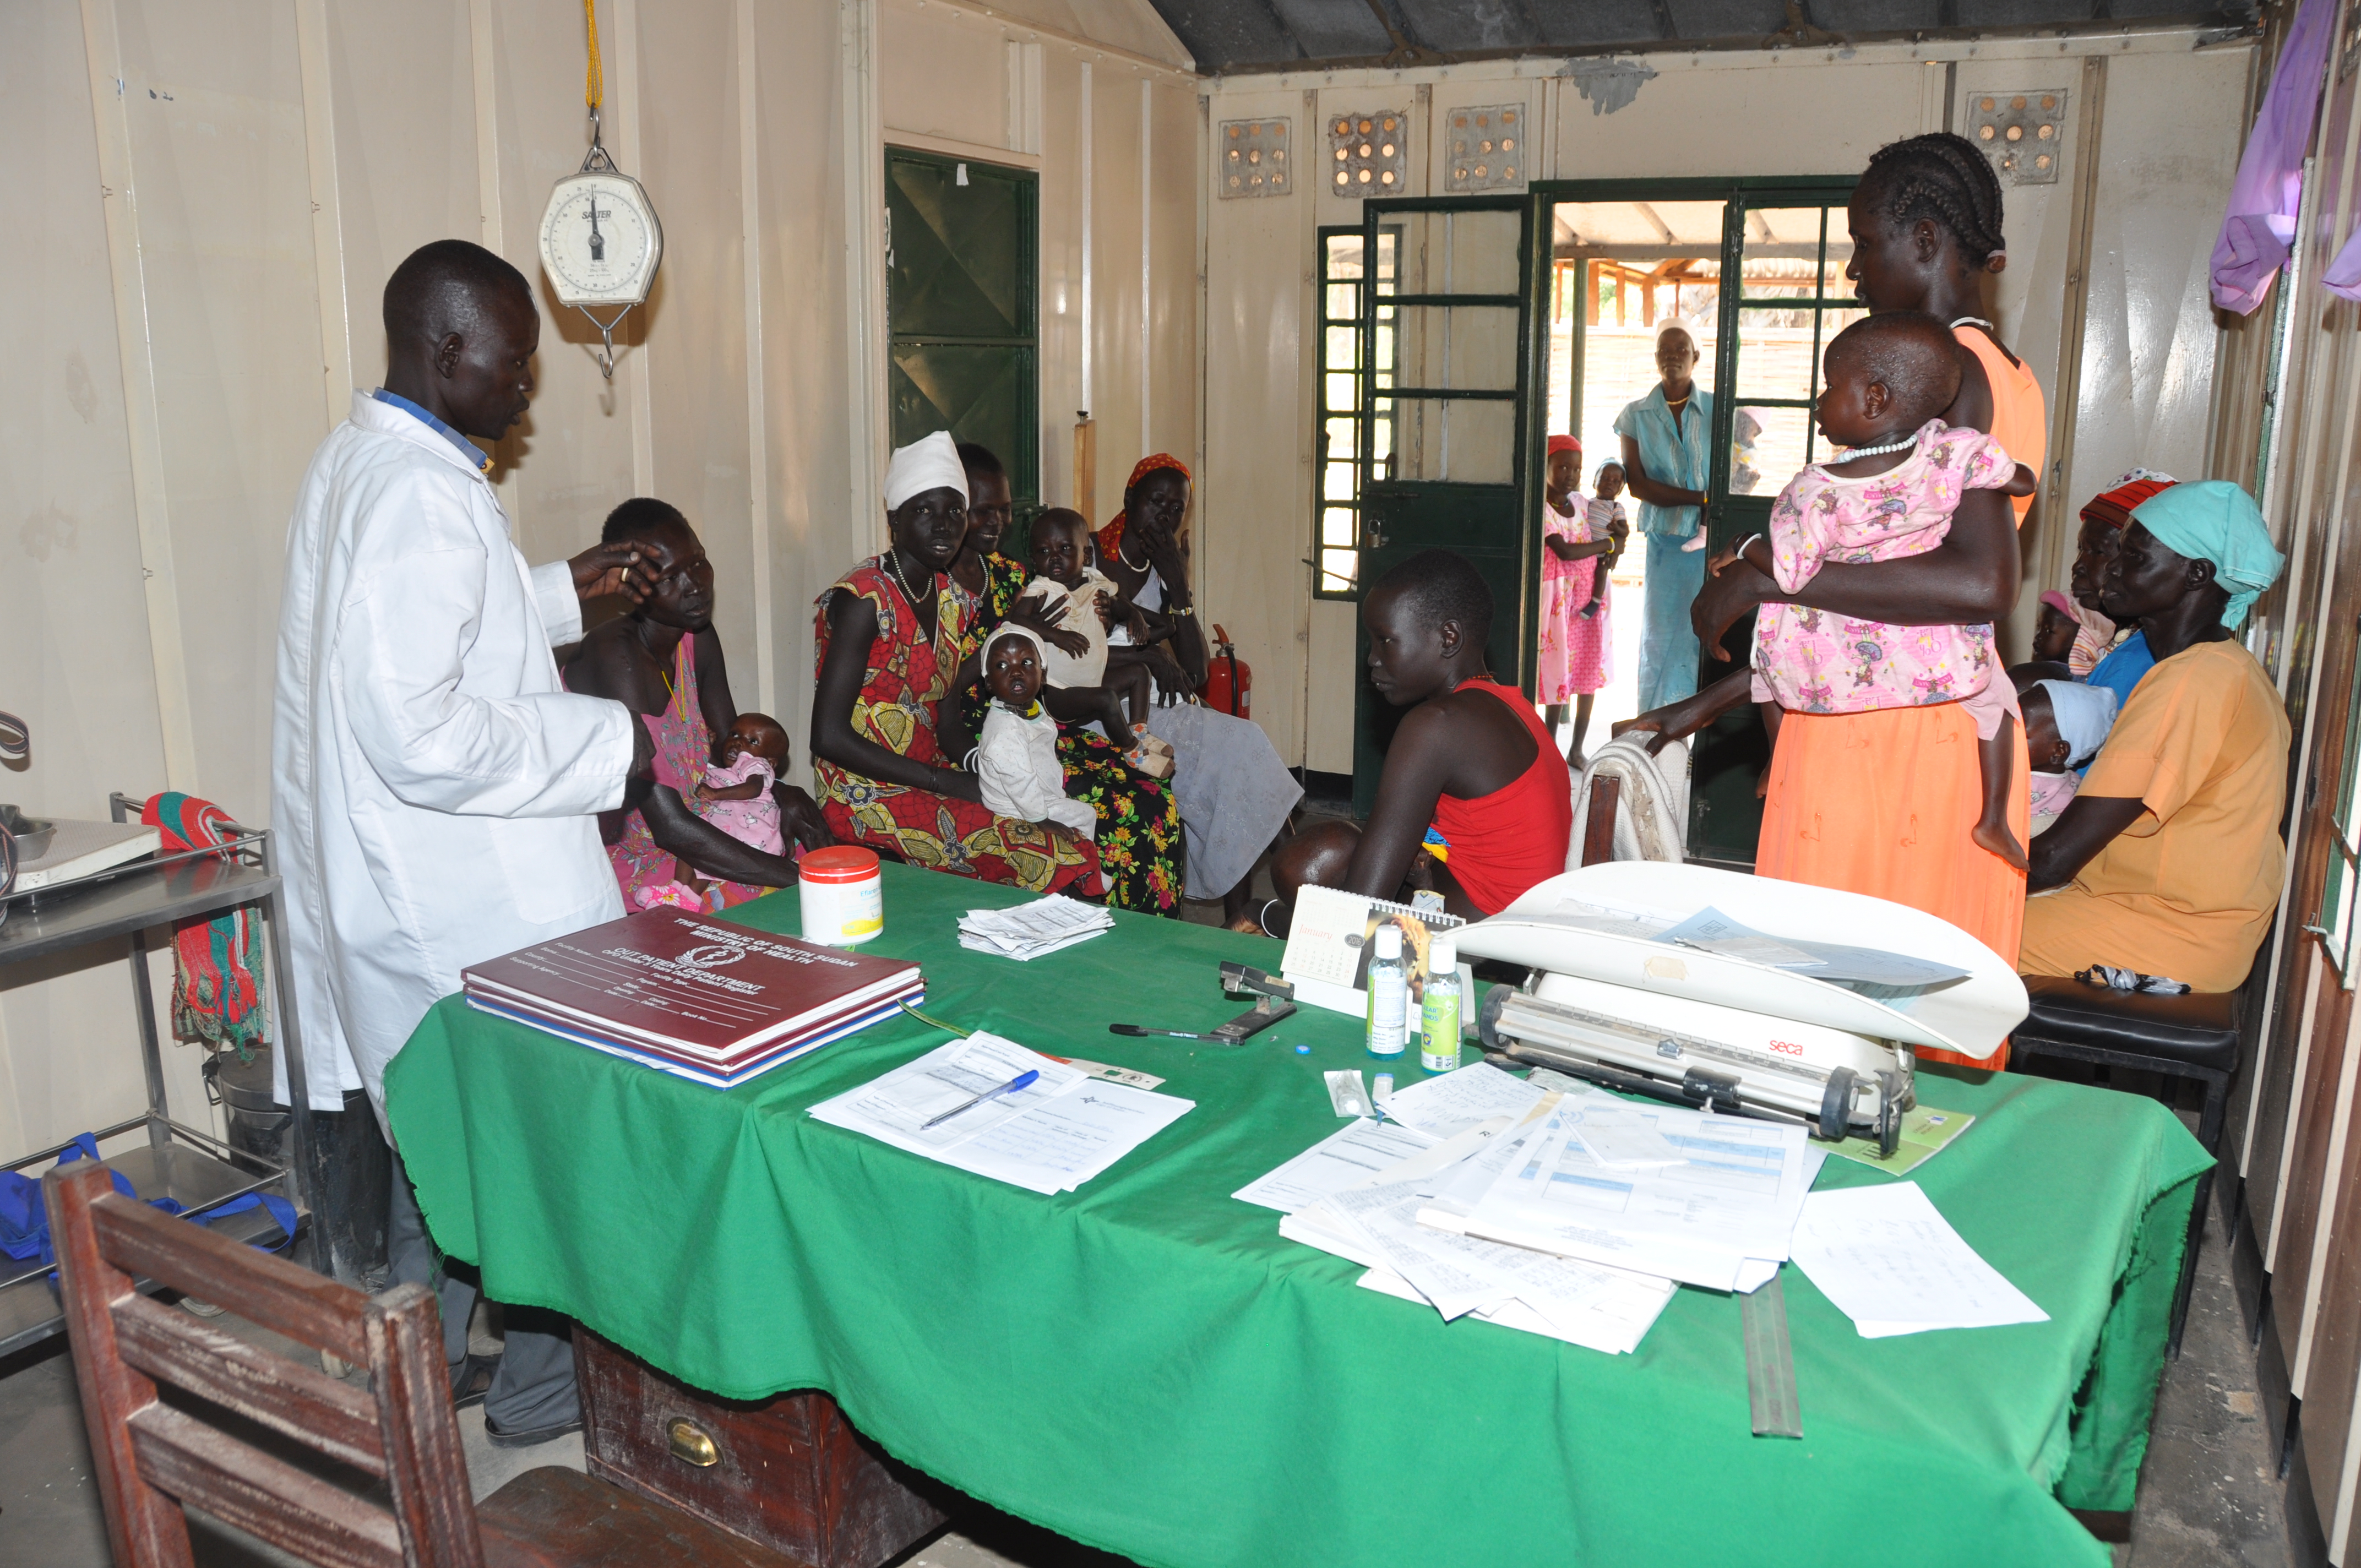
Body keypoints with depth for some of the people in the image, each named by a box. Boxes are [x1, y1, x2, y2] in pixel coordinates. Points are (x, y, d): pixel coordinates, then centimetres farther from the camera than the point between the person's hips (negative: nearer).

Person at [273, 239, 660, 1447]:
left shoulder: (358, 459, 9)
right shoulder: (419, 491, -24)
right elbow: (421, 736, -30)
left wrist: (561, 589, 20)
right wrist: (606, 743, -20)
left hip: (400, 891, 10)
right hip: (469, 904, -10)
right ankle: (543, 1388, 24)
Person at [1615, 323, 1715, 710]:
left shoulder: (1717, 410, 5)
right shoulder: (1637, 415, 6)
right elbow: (1637, 484, -3)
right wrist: (1702, 498, -12)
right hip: (1664, 542, 0)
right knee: (1660, 633, 1)